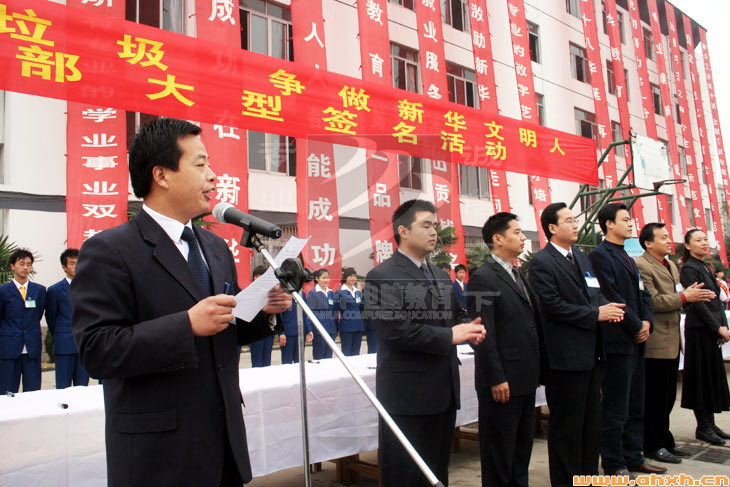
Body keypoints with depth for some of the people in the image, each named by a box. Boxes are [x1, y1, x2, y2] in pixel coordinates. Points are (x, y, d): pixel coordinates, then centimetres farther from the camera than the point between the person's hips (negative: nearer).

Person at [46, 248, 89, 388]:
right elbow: (51, 318, 7)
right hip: (64, 347, -3)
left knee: (82, 387, 6)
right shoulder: (55, 290, 0)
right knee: (63, 389, 2)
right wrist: (59, 339, 11)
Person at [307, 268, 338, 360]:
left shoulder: (331, 293, 12)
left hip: (331, 330, 5)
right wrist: (309, 331, -13)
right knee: (318, 356, 2)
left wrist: (336, 328, 12)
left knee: (329, 356, 10)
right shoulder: (313, 293, -4)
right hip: (319, 330, -5)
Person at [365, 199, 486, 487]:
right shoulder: (382, 277, -12)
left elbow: (457, 315, 21)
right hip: (407, 396, -8)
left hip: (444, 394, 8)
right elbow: (395, 330, -21)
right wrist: (450, 336, -18)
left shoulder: (442, 276, 15)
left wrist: (471, 327, -3)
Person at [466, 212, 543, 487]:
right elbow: (484, 334, -17)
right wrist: (496, 379, -19)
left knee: (523, 446, 19)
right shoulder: (483, 278, -13)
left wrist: (537, 369, 13)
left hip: (525, 379, 9)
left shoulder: (518, 276, 14)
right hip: (502, 381, -8)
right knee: (499, 451, 5)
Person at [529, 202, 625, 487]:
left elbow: (594, 293, 15)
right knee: (567, 426, 3)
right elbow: (552, 305, -20)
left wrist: (608, 306, -8)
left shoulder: (581, 258, 15)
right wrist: (596, 314, -17)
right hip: (566, 356, -9)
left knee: (591, 421, 18)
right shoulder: (542, 262, -12)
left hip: (591, 353, 9)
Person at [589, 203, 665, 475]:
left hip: (636, 341, 9)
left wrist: (647, 322, 0)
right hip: (618, 342, -9)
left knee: (636, 406, 15)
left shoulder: (628, 258, 19)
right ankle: (614, 465, 11)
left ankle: (633, 458, 27)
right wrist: (636, 327, -11)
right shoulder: (600, 256, -11)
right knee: (615, 409, 0)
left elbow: (643, 293, 17)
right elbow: (612, 298, -18)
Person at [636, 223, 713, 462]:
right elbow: (651, 301, -22)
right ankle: (653, 445, 12)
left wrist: (690, 294, 2)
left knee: (667, 396, 16)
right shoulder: (641, 266, -14)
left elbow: (674, 297, 22)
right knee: (654, 397, 0)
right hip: (655, 343, -9)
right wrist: (684, 297, -18)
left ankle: (665, 441, 28)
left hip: (671, 340, 9)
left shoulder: (671, 266, 17)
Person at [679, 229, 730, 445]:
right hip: (699, 329, -9)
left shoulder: (705, 268, 16)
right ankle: (703, 427, 6)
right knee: (702, 376, -3)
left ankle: (709, 423, 19)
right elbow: (697, 303, -16)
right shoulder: (689, 269, -10)